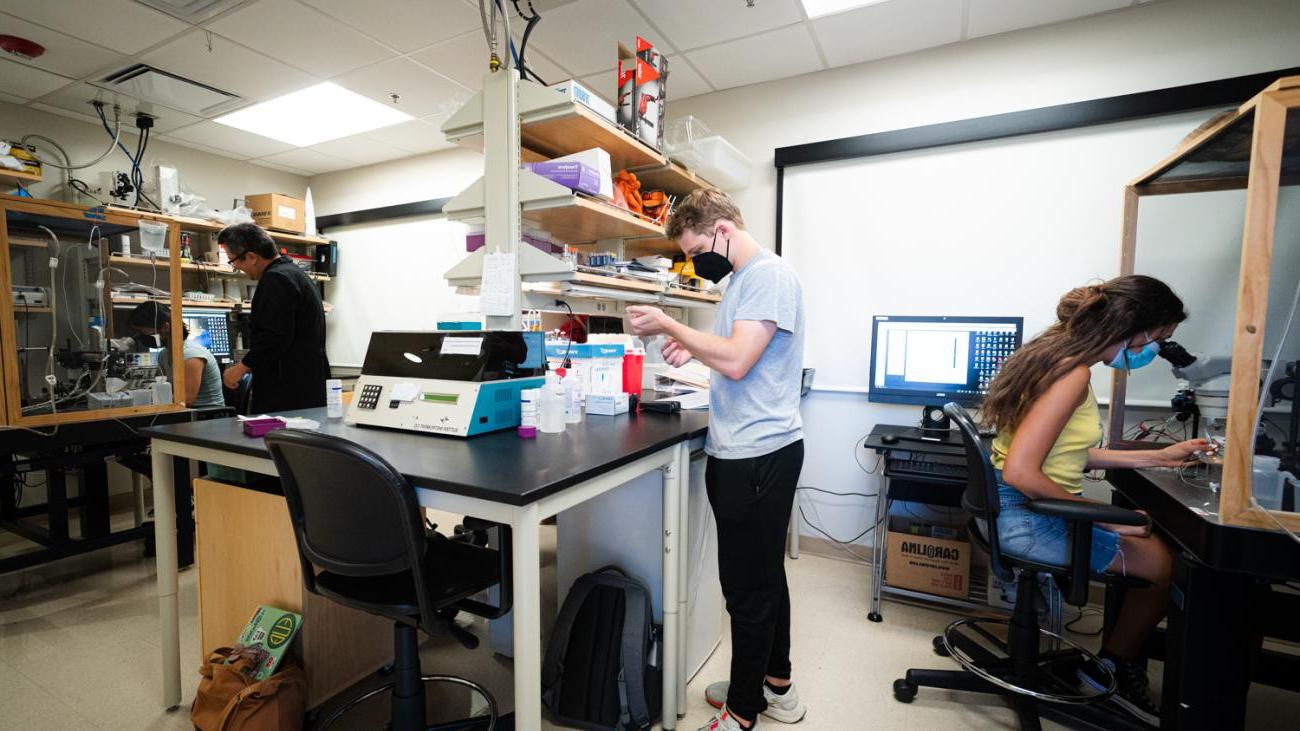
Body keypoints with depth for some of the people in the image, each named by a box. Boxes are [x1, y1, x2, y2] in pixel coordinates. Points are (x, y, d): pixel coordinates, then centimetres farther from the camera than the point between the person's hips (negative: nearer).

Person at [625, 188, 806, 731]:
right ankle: (775, 686, 40)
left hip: (757, 455, -10)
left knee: (748, 587, 3)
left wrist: (668, 325, -14)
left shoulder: (769, 275, -14)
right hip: (744, 449, 10)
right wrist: (691, 348, 6)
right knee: (765, 575, 21)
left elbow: (736, 361, -23)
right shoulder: (742, 279, 16)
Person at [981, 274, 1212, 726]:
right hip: (1030, 519, -9)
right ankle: (1114, 669, 32)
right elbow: (1021, 472, -29)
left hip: (1027, 508, 9)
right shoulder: (1074, 372, -22)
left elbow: (1070, 454, 16)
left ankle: (1119, 661, 33)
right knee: (1168, 564, 7)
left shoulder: (1059, 355, 8)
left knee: (1158, 544, 19)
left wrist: (1157, 457, 21)